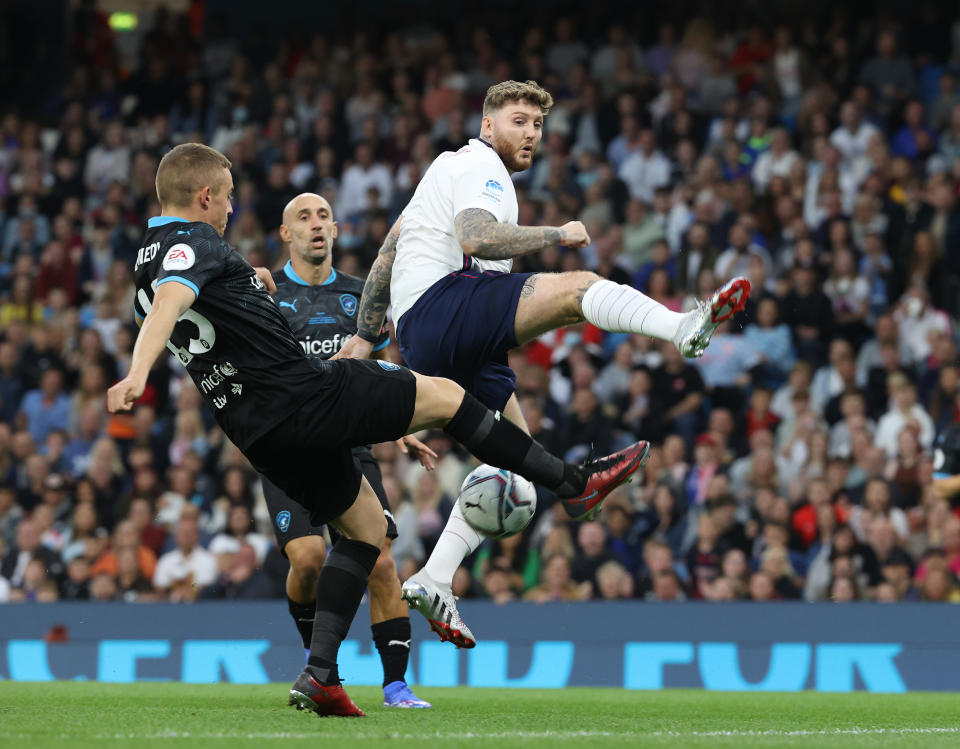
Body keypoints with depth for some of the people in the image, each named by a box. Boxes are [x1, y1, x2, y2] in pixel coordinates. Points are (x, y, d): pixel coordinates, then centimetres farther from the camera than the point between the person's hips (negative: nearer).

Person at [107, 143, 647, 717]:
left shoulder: (148, 263, 14)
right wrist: (137, 374, -50)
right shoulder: (196, 243, -14)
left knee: (365, 523, 20)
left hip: (256, 429, 10)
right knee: (444, 394, 5)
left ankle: (320, 673, 7)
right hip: (304, 394, -10)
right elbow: (169, 301, -34)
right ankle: (573, 481, 15)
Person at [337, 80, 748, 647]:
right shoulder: (479, 165, 0)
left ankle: (434, 581, 4)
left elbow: (388, 252, 32)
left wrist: (365, 335, 32)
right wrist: (558, 234, -13)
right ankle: (688, 329, -55)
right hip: (443, 301, -10)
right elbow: (476, 238, -21)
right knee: (579, 287, -26)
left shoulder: (450, 166, 31)